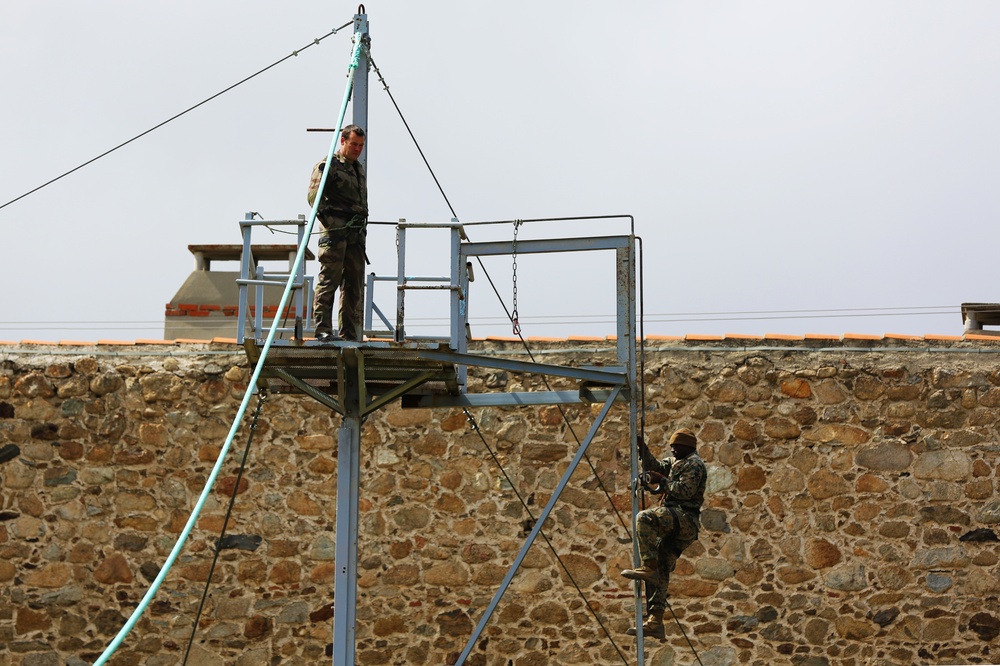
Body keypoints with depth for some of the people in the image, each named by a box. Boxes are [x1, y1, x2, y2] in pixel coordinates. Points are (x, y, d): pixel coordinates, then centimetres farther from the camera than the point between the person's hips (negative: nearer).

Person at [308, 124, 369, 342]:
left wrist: (362, 227, 17)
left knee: (354, 285, 8)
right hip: (336, 231, -8)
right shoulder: (328, 165, -3)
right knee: (329, 280, -10)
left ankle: (350, 334, 12)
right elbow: (314, 195, -13)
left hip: (356, 233, 8)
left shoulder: (359, 169, 22)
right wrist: (330, 224, -18)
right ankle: (323, 330, -10)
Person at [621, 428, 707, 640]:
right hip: (676, 523, 9)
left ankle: (648, 566, -29)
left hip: (684, 518, -9)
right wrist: (643, 448, 16)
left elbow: (685, 491, -15)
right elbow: (654, 466, 27)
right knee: (660, 572, 1)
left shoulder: (694, 464, -3)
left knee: (645, 517, -29)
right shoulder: (675, 462, 26)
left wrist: (661, 480, -10)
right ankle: (655, 621, -4)